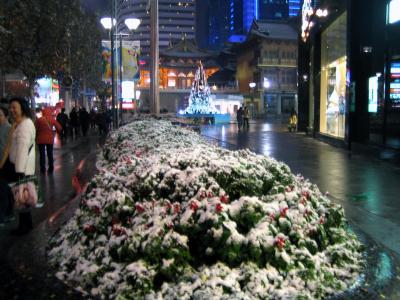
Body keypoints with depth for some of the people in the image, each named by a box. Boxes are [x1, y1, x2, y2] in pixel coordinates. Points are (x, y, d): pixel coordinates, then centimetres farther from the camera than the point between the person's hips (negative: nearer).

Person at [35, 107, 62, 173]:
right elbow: (59, 128, -5)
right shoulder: (52, 119, -2)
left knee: (42, 154, 5)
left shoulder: (39, 120, -7)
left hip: (41, 139, -2)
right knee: (50, 154, 11)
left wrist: (35, 136, 8)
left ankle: (43, 169, 5)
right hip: (50, 139, 2)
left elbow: (35, 129, -8)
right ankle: (51, 168, 11)